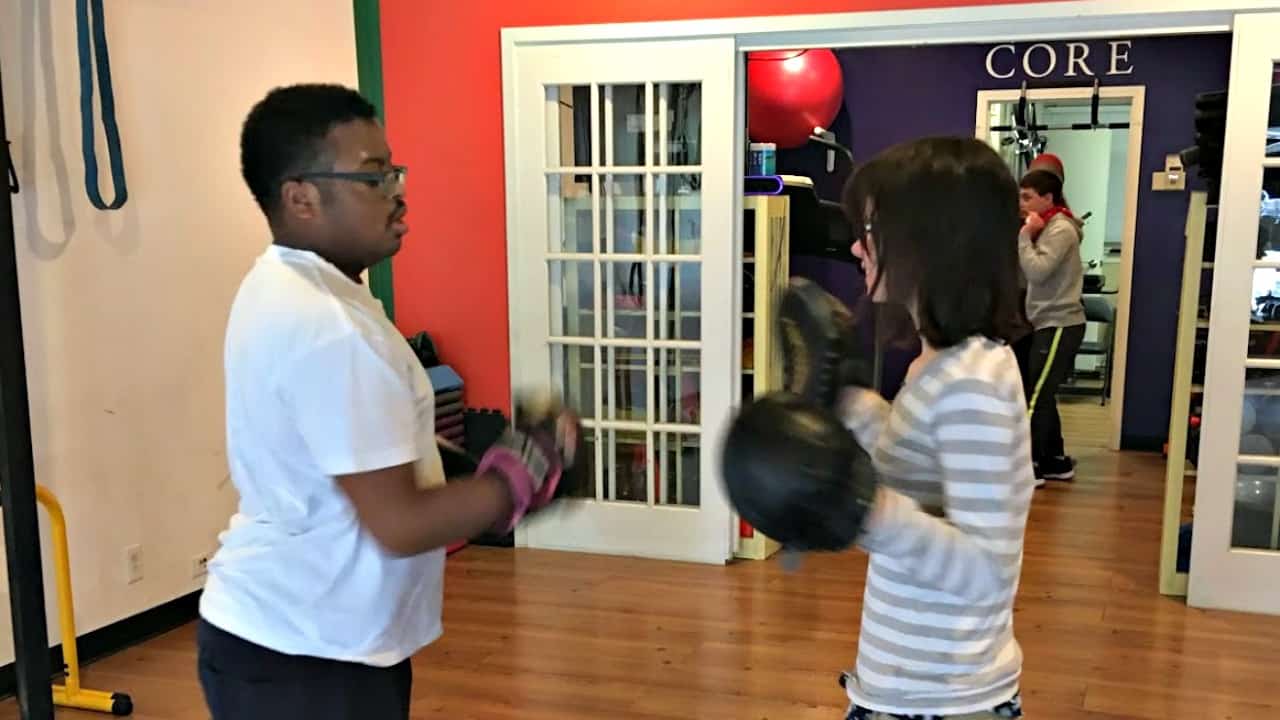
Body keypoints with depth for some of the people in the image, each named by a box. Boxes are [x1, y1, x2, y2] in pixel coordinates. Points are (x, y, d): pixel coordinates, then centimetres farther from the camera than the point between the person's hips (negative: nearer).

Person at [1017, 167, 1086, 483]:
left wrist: (1025, 235, -16)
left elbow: (1036, 271, -23)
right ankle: (1056, 460, 19)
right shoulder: (1047, 228, 16)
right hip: (1048, 323, 10)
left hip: (1059, 325, -10)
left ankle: (1029, 465, -2)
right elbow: (1030, 273, 11)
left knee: (1037, 397, -7)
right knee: (1041, 395, 11)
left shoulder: (1061, 229, -13)